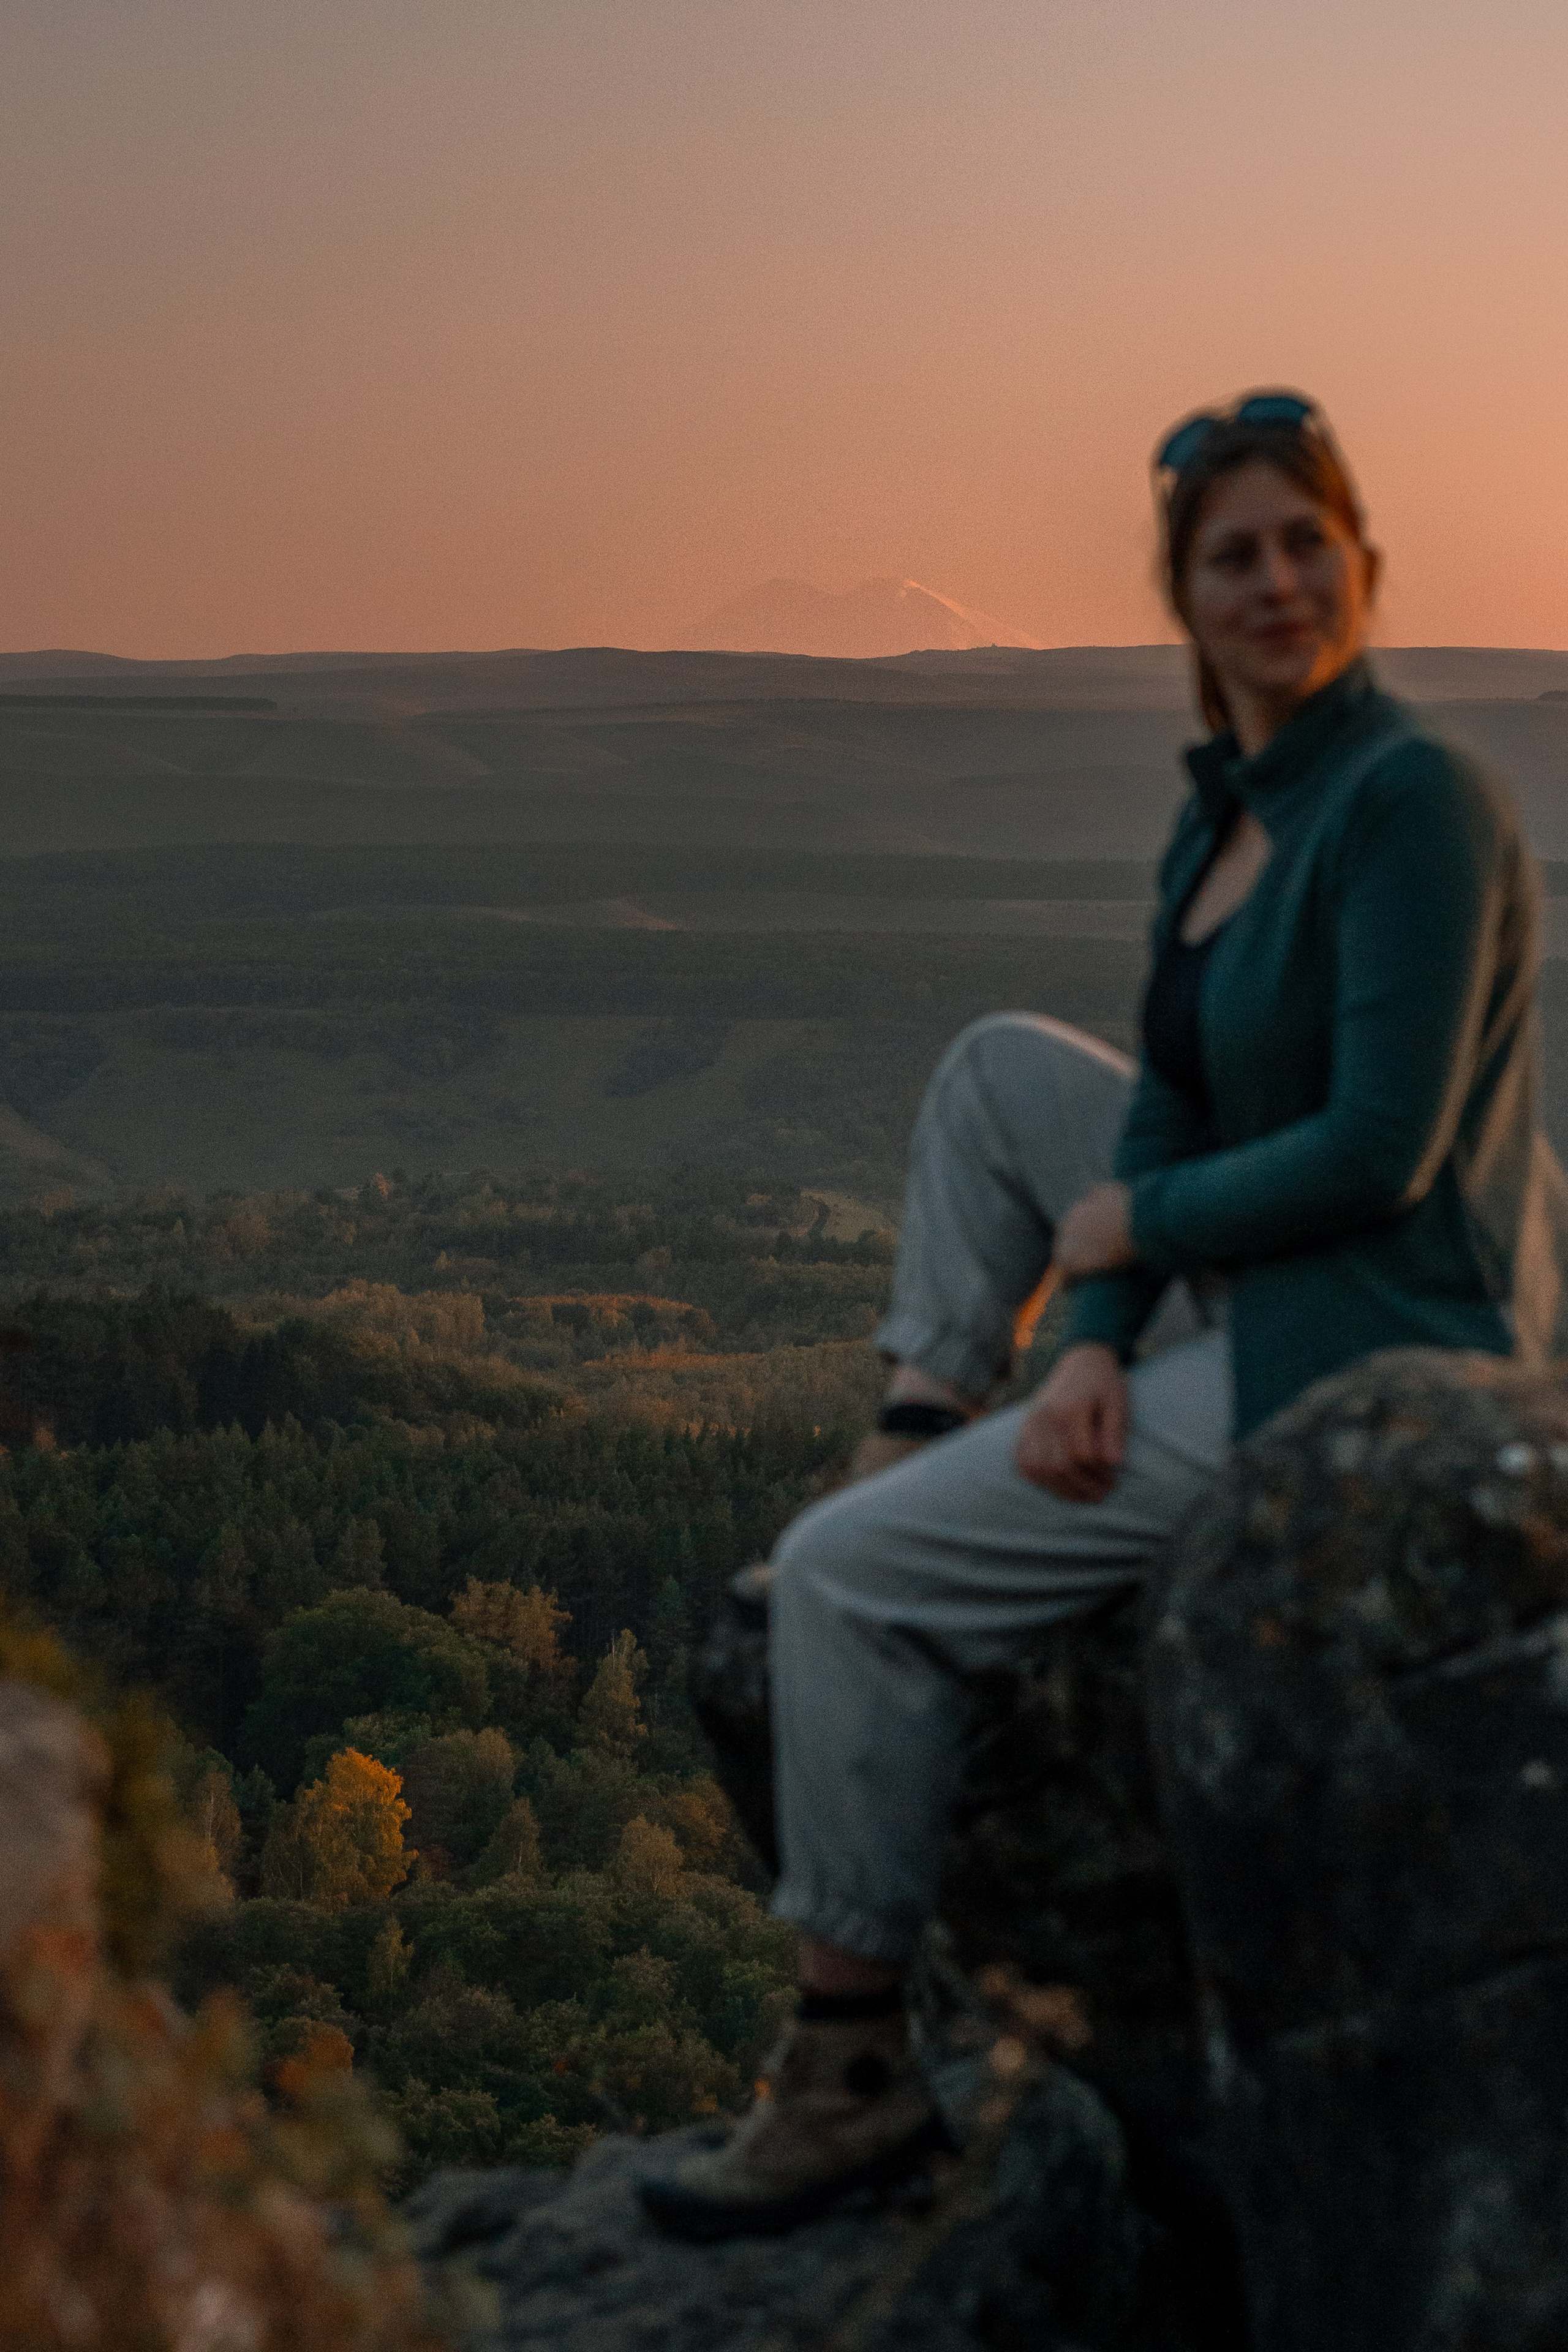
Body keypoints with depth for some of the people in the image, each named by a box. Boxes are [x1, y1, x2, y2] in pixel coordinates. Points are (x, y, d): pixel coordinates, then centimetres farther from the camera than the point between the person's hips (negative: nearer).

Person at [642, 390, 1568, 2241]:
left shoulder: (1409, 802, -21)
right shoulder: (1223, 811, 7)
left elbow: (1377, 1152, -25)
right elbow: (1176, 1101, 6)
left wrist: (1130, 1222, -10)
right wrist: (1095, 1344, -9)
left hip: (1354, 1359, -9)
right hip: (1264, 1297, 10)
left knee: (844, 1577, -8)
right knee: (997, 1068, 24)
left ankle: (851, 2066, 4)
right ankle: (928, 1423, 28)